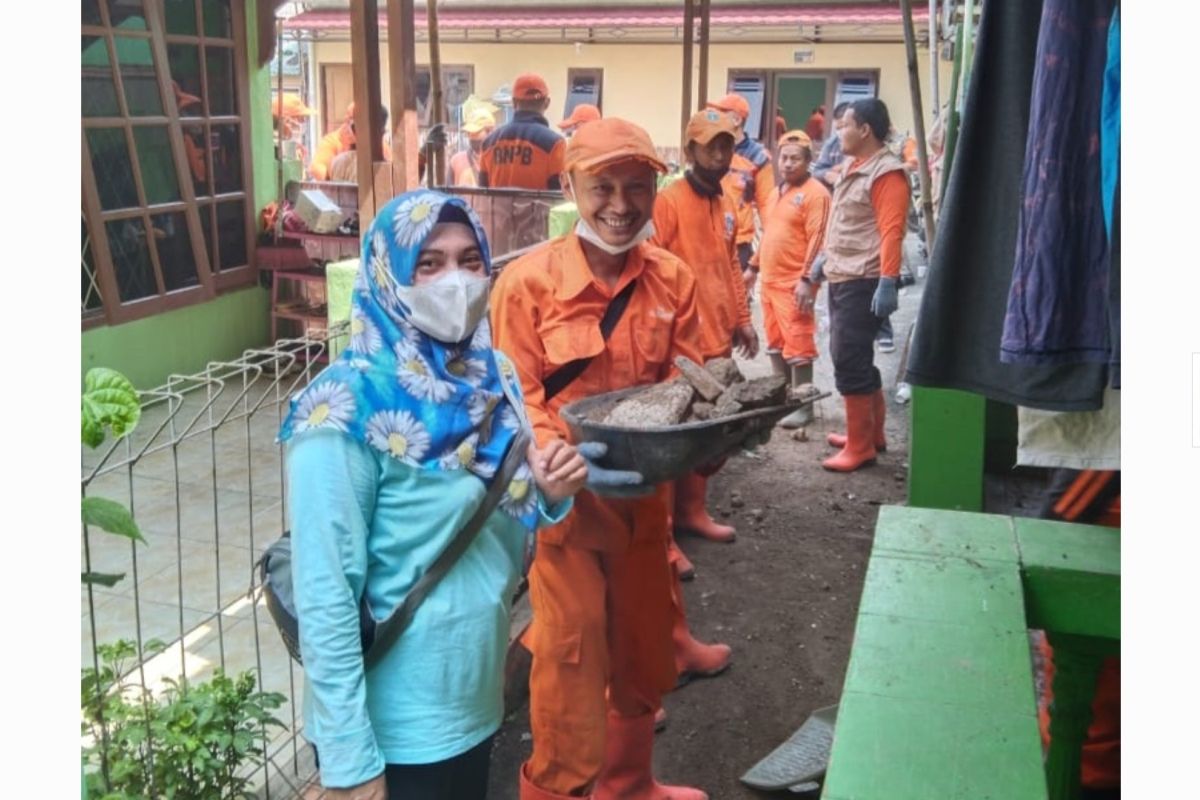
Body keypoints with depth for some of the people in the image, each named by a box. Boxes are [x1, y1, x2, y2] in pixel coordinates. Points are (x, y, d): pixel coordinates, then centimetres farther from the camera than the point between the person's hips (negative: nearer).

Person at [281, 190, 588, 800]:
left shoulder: (493, 378, -1)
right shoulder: (348, 411, -21)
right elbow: (325, 597, -20)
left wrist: (549, 495, -10)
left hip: (476, 700, 7)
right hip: (391, 727, -6)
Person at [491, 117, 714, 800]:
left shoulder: (672, 278, -1)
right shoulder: (528, 282, -14)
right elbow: (514, 403, -15)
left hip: (646, 496, 5)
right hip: (564, 502, -5)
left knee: (643, 653, 22)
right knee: (572, 661, 6)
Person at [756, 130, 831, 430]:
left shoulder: (815, 193, -10)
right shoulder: (778, 192, 17)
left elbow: (818, 241, -16)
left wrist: (807, 279, -22)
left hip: (795, 283, -9)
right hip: (770, 280, 9)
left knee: (797, 344, -6)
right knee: (776, 343, 13)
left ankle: (803, 406, 0)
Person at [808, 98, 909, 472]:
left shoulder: (886, 172, -13)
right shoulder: (856, 167, 16)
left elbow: (891, 232, -21)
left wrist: (888, 282, -26)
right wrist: (826, 262, 25)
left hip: (863, 283, -10)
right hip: (842, 279, 10)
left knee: (849, 361, -8)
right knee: (854, 358, 16)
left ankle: (860, 446, 1)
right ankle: (871, 433, 28)